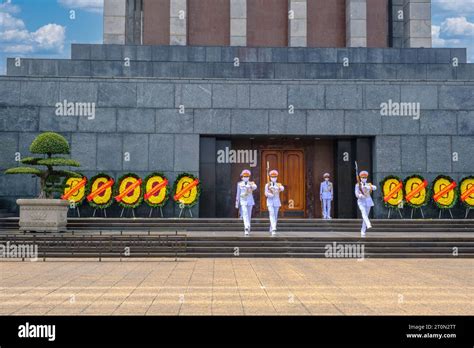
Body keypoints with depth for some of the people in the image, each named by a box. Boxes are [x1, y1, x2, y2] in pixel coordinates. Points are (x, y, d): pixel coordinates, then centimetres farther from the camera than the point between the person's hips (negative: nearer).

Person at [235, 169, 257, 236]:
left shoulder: (251, 183, 5)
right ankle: (247, 228, -27)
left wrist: (252, 186, -43)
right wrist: (237, 203, 7)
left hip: (250, 201, 2)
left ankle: (247, 228, 22)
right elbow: (238, 194, 8)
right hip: (243, 201, -2)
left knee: (249, 215, 8)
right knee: (245, 214, -16)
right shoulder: (239, 184, 5)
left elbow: (255, 187, -20)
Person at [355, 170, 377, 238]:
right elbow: (357, 194, -4)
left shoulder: (368, 184, 7)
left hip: (368, 202, 3)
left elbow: (375, 188, -14)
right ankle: (368, 225, -51)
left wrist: (368, 187, -34)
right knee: (364, 213, -28)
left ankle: (363, 232, 11)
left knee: (366, 216, 4)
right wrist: (360, 195, -28)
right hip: (361, 202, -3)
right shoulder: (358, 185, 3)